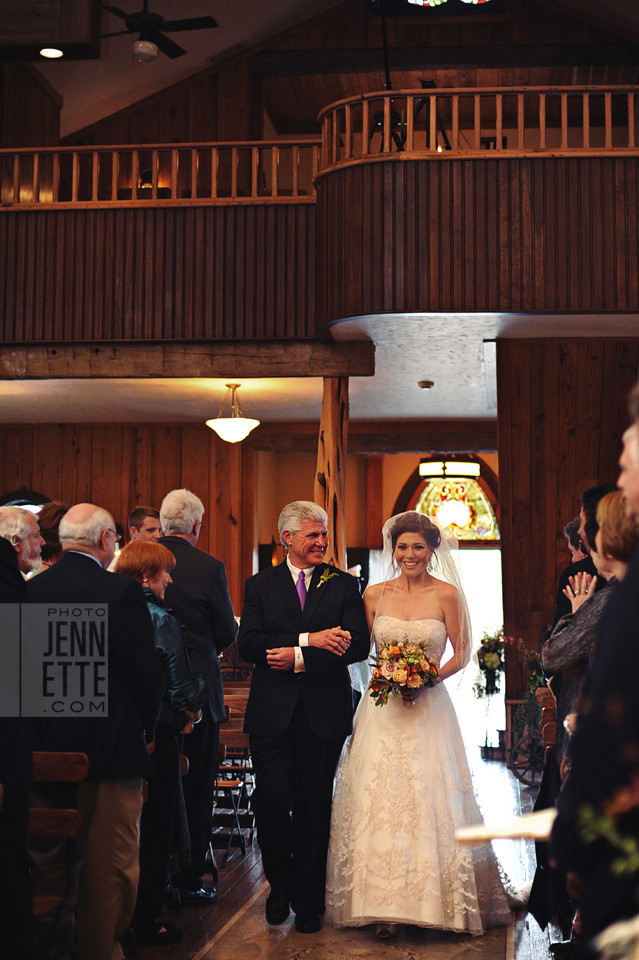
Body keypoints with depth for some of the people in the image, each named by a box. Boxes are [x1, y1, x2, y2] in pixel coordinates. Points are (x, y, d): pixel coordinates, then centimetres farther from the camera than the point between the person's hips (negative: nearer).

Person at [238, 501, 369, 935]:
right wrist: (310, 639, -16)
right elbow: (249, 644, -6)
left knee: (313, 808, 4)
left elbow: (358, 645, -6)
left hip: (324, 712, 0)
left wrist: (299, 658, -14)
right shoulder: (261, 585, 7)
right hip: (272, 712, 0)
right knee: (272, 804, 0)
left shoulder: (345, 584, 6)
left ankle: (309, 899, 19)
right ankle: (280, 887, 24)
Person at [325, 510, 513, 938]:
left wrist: (426, 679, -13)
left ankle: (435, 900, 11)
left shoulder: (447, 594, -2)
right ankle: (385, 906, 1)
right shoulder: (375, 594, 4)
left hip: (429, 707, -2)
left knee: (429, 801, -2)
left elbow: (461, 654, 2)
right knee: (378, 801, -4)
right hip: (382, 708, 2)